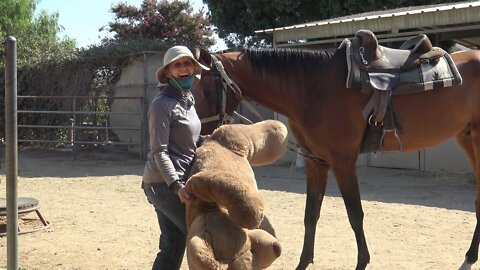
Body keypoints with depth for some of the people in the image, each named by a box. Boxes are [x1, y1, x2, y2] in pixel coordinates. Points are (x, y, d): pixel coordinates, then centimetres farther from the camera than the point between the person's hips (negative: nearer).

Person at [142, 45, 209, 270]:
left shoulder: (188, 99, 13)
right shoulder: (162, 104, -14)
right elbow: (159, 152, -20)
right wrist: (176, 185, -30)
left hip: (179, 180, 9)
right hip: (164, 184, -9)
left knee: (172, 246, 10)